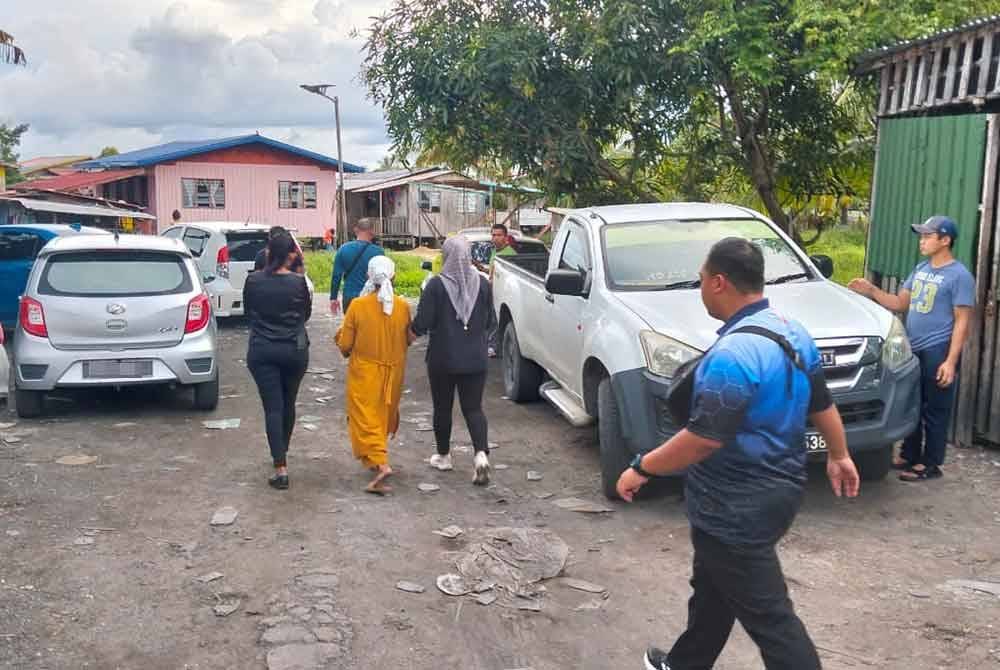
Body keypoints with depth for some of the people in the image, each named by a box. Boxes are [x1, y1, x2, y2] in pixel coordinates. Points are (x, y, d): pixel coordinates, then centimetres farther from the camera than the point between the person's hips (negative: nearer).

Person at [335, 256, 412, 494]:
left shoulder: (357, 305, -14)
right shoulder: (403, 306, -8)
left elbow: (345, 345, -8)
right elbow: (408, 340, 5)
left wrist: (342, 339, 14)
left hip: (364, 372, -3)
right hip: (393, 372, 3)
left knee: (366, 419, 0)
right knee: (385, 415, 20)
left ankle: (381, 463, -17)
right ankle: (376, 458, 35)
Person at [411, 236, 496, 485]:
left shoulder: (436, 285, -13)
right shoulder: (482, 284, -2)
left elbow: (422, 324, -13)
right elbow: (491, 322, 4)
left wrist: (413, 331, 9)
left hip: (442, 359, -2)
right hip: (475, 360, 3)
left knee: (442, 407, 14)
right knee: (473, 407, 8)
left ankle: (443, 456, 26)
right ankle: (481, 453, -11)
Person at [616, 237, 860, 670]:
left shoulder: (733, 354, -27)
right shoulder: (793, 333, 4)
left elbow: (703, 439, -27)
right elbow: (822, 406, 15)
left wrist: (641, 469, -15)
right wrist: (839, 457, 29)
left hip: (738, 504, -10)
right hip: (776, 488, 10)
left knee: (767, 613, 1)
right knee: (714, 587, 25)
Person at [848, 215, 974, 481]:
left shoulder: (959, 275, -10)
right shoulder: (920, 269, 13)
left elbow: (962, 321, -13)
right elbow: (900, 303, 17)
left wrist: (951, 361, -19)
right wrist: (871, 291, 1)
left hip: (937, 352, -7)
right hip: (913, 349, 7)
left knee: (934, 410, 2)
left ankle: (931, 464, 11)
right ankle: (909, 455, 27)